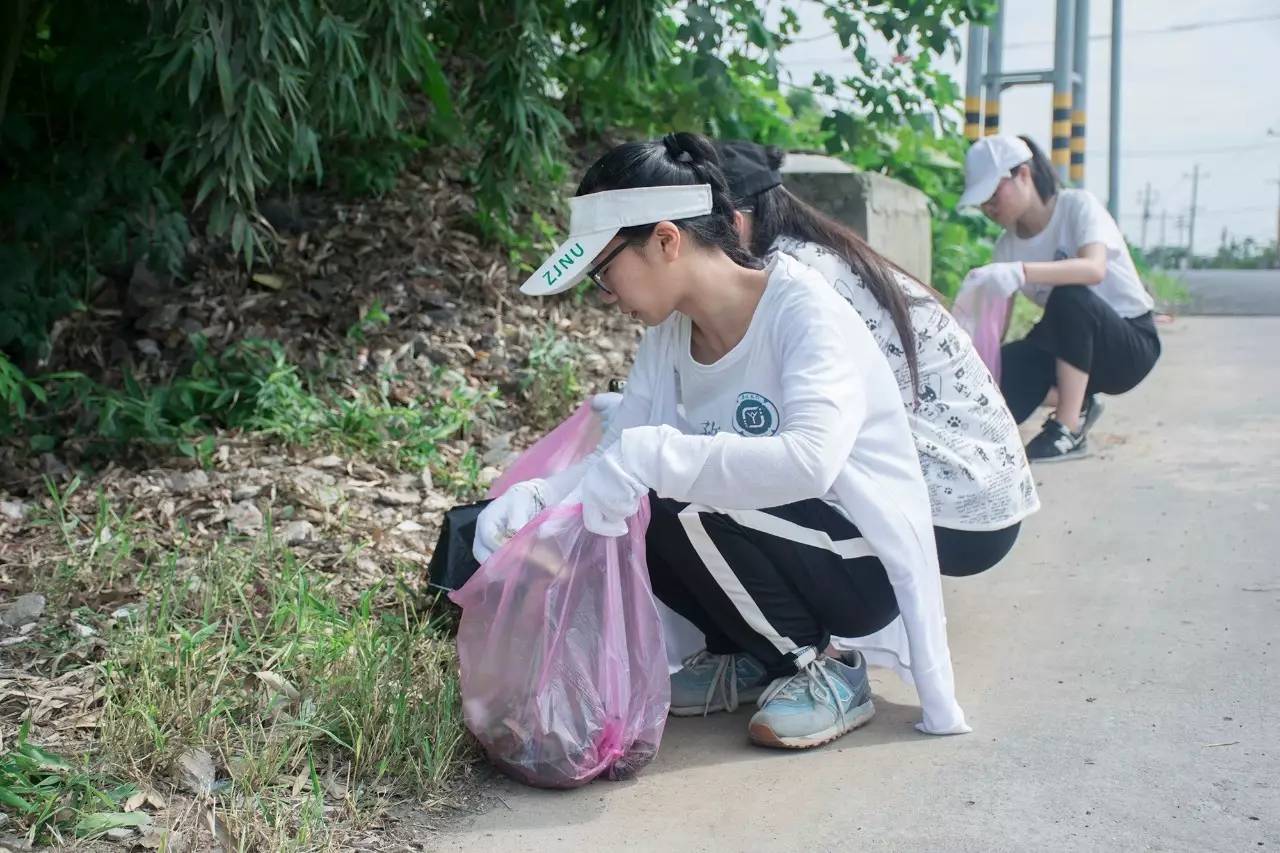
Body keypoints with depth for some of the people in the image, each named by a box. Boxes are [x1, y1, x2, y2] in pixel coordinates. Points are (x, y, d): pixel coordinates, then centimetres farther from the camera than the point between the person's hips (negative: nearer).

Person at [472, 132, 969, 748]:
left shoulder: (801, 308, -23)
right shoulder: (667, 338, -1)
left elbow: (809, 460, -40)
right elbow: (614, 457, -1)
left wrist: (652, 455, -41)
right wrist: (529, 498, -19)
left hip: (867, 567, -7)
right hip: (783, 547, 7)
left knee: (681, 502, -28)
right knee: (608, 510, -10)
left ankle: (826, 670, -7)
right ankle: (746, 658, 8)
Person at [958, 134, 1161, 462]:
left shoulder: (1078, 205, -16)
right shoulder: (1007, 246, -1)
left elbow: (1094, 269, -37)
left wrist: (1021, 272, -51)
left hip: (1132, 343, -5)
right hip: (1074, 345, 5)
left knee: (1069, 296, -37)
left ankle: (1068, 429, -25)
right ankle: (1077, 404, 6)